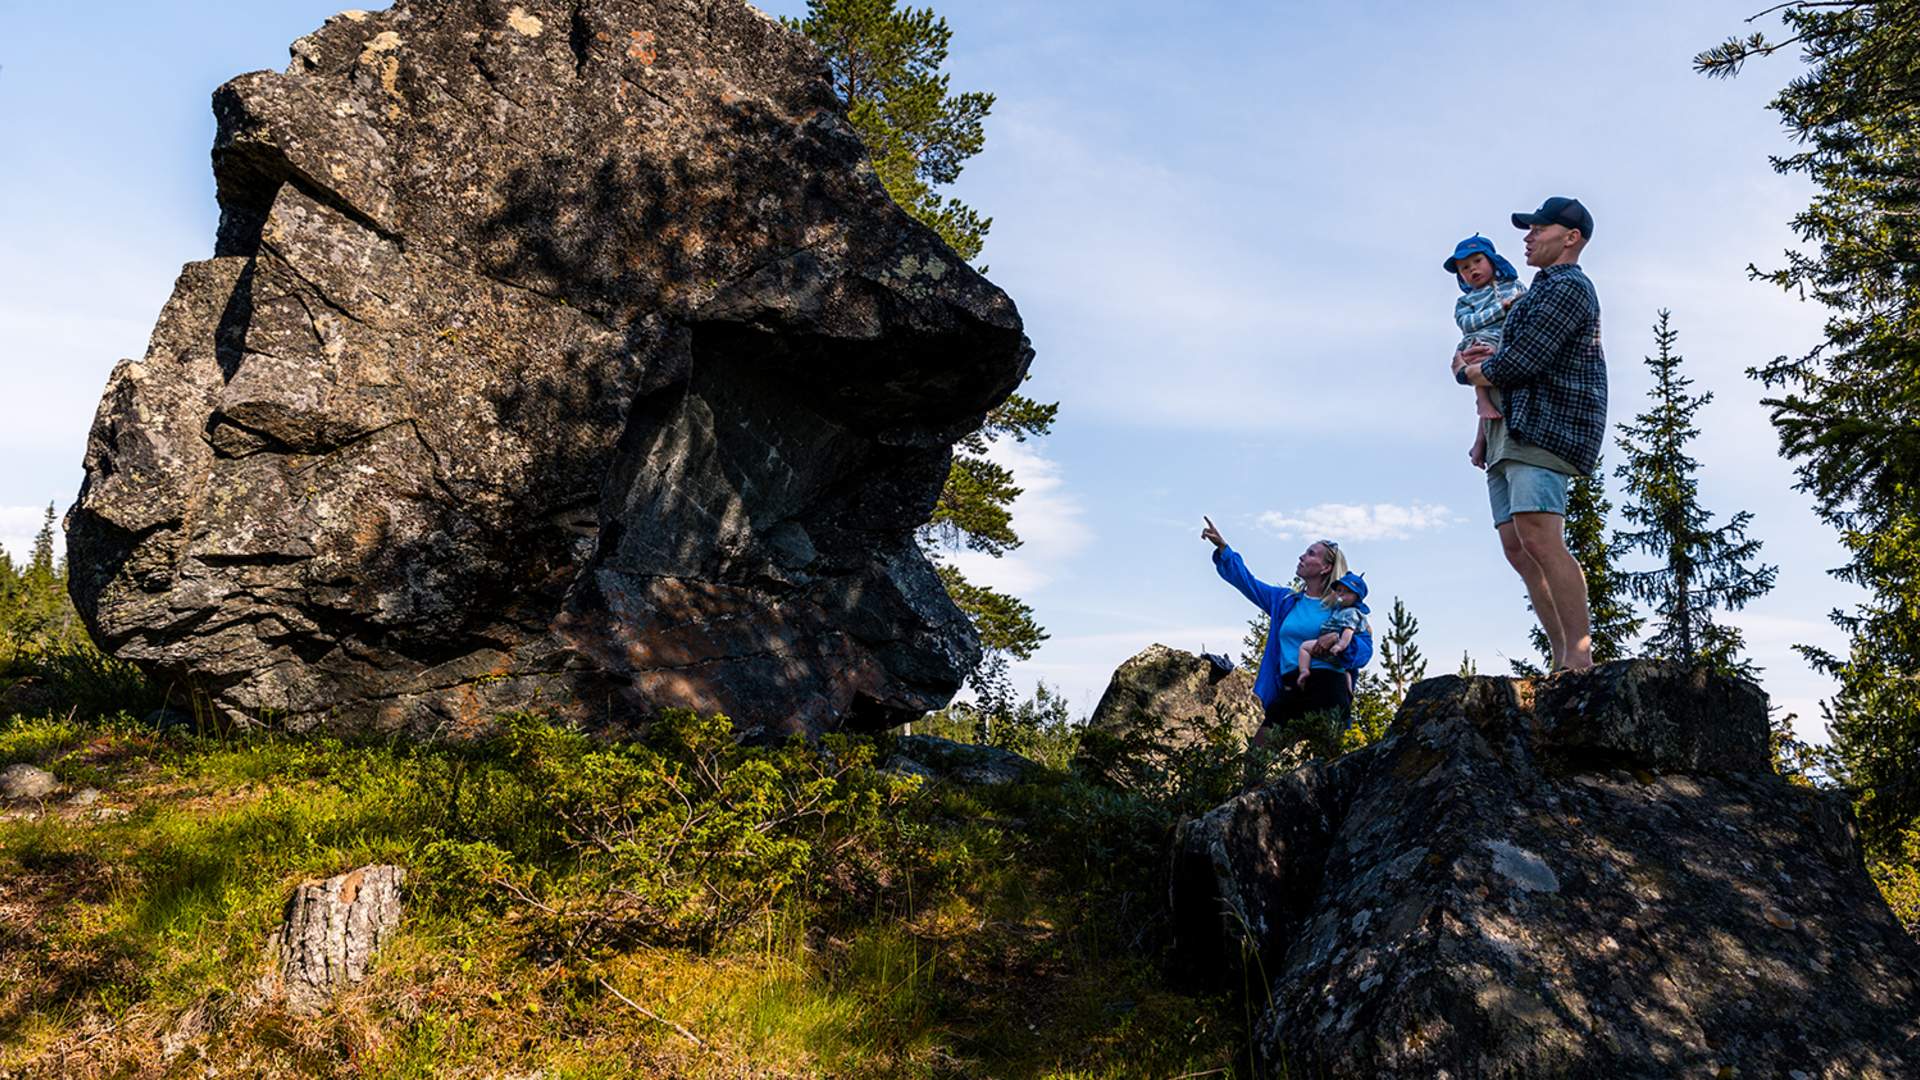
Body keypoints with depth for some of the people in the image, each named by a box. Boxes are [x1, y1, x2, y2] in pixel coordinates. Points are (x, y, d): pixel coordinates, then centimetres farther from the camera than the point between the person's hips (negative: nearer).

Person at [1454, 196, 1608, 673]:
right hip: (1511, 429, 10)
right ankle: (1565, 658, 2)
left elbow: (1520, 362, -14)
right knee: (1516, 546, 2)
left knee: (1539, 539, -21)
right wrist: (1496, 356, 14)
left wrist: (1469, 372, 5)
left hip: (1544, 426, -10)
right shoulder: (1544, 290, 29)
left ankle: (1580, 656, -21)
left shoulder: (1568, 287, -3)